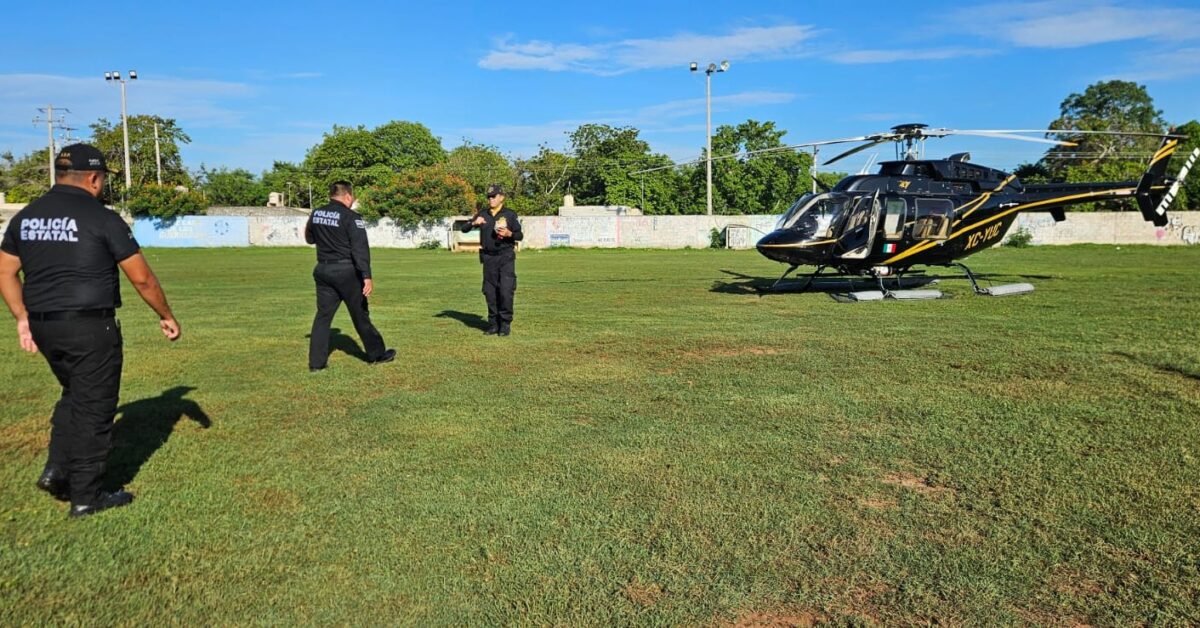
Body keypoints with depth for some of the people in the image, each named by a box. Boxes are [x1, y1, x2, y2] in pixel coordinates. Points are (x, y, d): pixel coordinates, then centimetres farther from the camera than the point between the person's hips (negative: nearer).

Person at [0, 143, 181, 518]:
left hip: (43, 327, 7)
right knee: (94, 408, 4)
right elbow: (142, 279, -9)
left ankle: (56, 469, 17)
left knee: (74, 395, 26)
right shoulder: (102, 218, -11)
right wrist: (167, 317, 3)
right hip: (90, 327, -6)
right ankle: (85, 497, 11)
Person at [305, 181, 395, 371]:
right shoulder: (351, 217, -13)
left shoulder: (315, 214, 6)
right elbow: (360, 249, -20)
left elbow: (310, 239, 22)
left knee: (323, 315, 9)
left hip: (323, 270, 5)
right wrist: (367, 276, -23)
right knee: (360, 314, 6)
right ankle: (376, 354, 19)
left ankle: (316, 362, 8)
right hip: (346, 271, -5)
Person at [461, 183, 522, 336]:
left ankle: (505, 325, -1)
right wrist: (474, 222, -11)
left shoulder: (510, 214, 2)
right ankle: (493, 324, 14)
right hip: (488, 258, 4)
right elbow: (464, 229, 9)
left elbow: (520, 235, 3)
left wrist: (509, 234, -18)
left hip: (506, 256, -4)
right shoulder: (482, 215, 11)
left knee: (506, 291, -10)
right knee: (489, 292, 4)